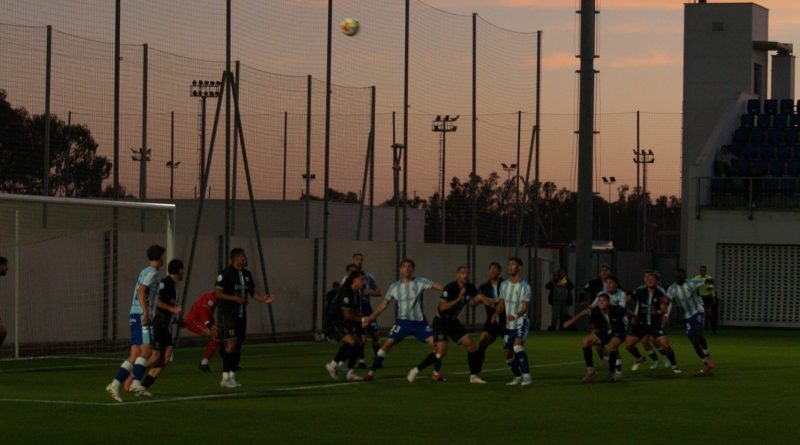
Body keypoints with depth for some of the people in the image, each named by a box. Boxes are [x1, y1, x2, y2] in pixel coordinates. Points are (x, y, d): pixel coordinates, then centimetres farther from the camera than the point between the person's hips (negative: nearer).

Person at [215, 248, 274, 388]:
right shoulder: (226, 274, -12)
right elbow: (218, 294, -15)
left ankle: (232, 376, 17)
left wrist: (263, 299, -4)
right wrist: (236, 299, -24)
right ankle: (225, 377, -12)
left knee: (238, 345, 8)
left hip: (240, 313, 8)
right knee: (231, 343, -16)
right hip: (227, 313, -8)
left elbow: (252, 293, 16)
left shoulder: (247, 274, 11)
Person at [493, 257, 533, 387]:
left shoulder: (525, 286, -11)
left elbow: (524, 307, -18)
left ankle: (527, 376, -26)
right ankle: (518, 377, 28)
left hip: (521, 323, -7)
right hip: (509, 325, 7)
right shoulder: (504, 285, 7)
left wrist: (516, 315, -38)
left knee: (518, 346, -28)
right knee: (507, 353, 8)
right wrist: (497, 313, -7)